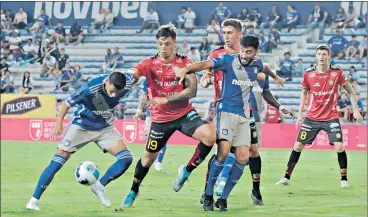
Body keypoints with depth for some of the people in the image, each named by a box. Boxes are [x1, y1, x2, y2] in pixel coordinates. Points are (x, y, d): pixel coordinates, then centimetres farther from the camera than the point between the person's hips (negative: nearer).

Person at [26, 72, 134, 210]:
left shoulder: (126, 83, -22)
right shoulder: (90, 89, -34)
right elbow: (67, 104, -18)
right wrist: (59, 124, -16)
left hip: (104, 127, 4)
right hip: (81, 126, -4)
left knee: (126, 159, -13)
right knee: (57, 162, -11)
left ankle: (99, 186, 4)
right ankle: (34, 200, -4)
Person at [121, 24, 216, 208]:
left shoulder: (185, 63, -8)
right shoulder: (149, 64, -7)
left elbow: (192, 90, -17)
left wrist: (166, 99, -25)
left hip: (184, 114, 0)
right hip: (160, 119, 0)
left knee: (210, 135, -25)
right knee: (149, 156, 12)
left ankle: (186, 171, -4)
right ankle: (133, 191, 36)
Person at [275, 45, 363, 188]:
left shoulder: (337, 73, -8)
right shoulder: (308, 74, -4)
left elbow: (350, 91, 3)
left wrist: (355, 110, -5)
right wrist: (300, 113, 8)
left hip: (331, 117, -2)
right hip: (312, 117, 2)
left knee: (339, 146, -14)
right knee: (298, 146, 1)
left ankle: (344, 179, 1)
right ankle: (286, 177, 12)